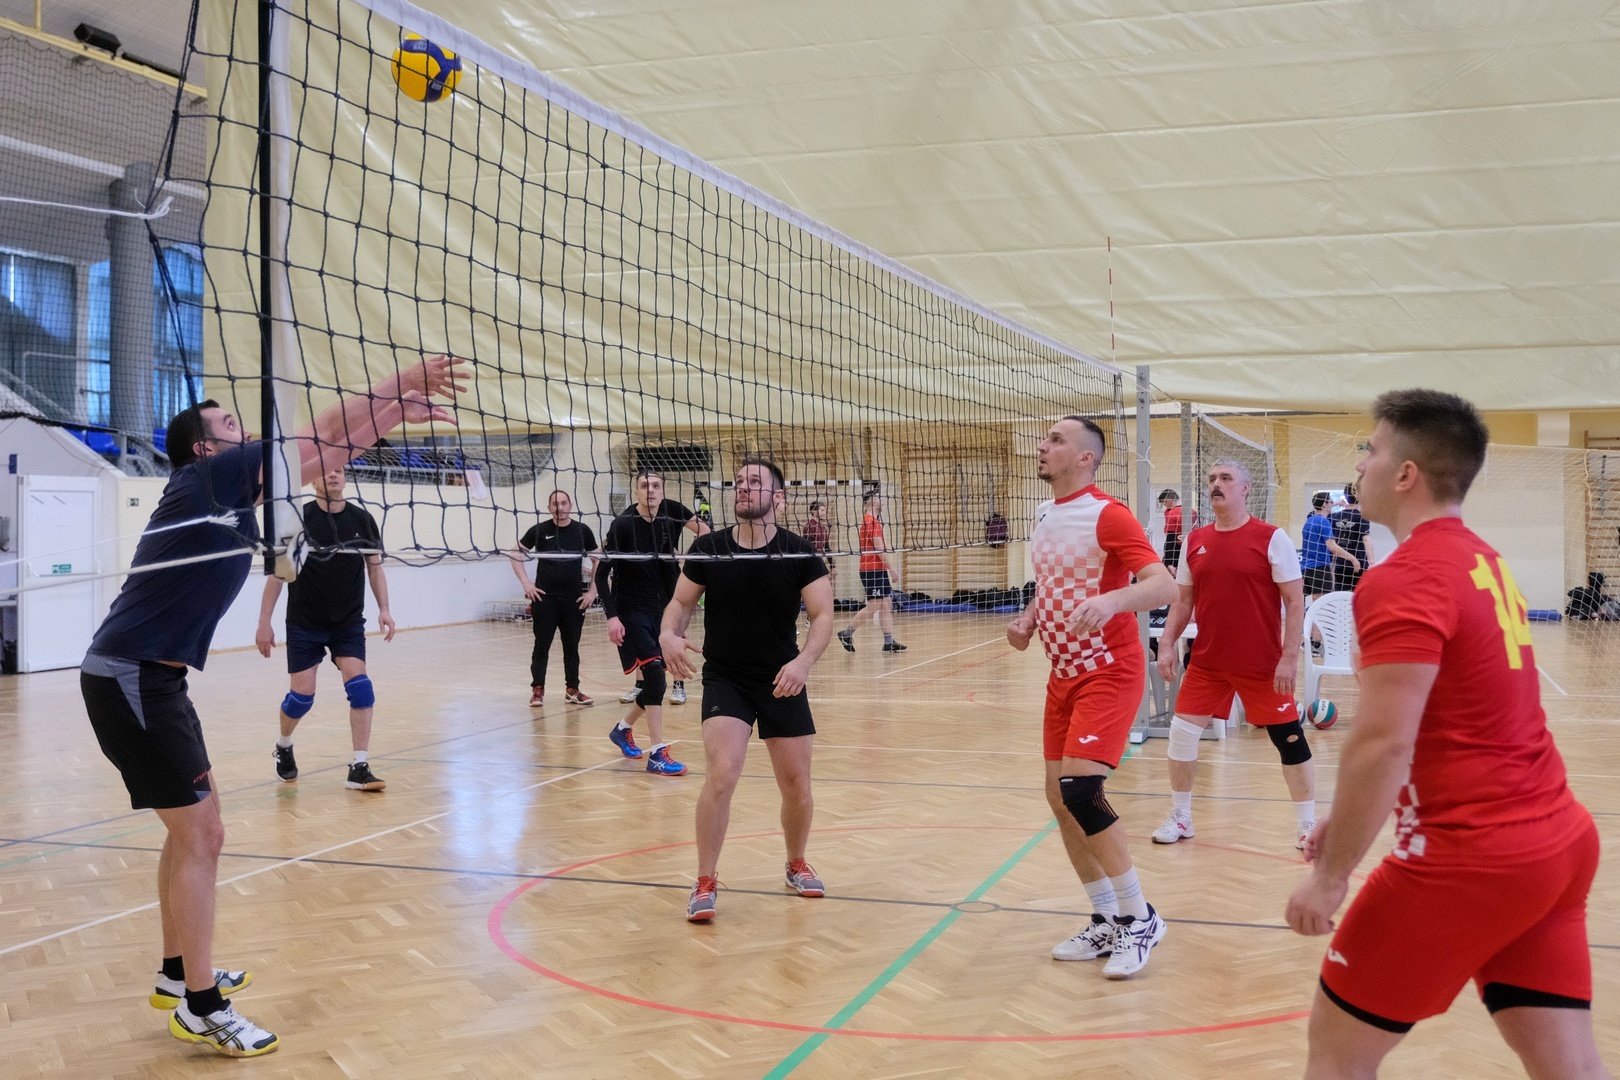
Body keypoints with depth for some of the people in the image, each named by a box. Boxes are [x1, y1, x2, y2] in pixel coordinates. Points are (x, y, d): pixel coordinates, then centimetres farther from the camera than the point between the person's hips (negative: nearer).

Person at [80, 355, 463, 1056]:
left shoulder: (230, 488, 14)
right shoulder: (208, 474, -11)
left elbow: (324, 451, 18)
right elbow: (326, 434, -14)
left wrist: (397, 412, 11)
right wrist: (404, 383, -8)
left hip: (148, 677, 10)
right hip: (130, 679, -10)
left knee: (193, 829, 18)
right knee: (201, 835, -7)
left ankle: (178, 974, 31)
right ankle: (200, 1007, 2)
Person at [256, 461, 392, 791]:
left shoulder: (362, 519, -4)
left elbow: (374, 567, 6)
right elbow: (277, 572, -5)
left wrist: (384, 609, -5)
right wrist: (264, 622, -7)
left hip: (349, 622, 2)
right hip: (304, 623, -1)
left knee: (360, 686, -13)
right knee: (301, 696, 0)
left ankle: (359, 769, -8)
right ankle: (283, 747, 32)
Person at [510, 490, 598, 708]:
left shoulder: (582, 530, 3)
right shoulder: (539, 530, -1)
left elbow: (597, 560, 11)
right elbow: (516, 555, 7)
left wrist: (592, 591, 4)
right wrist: (526, 583, -2)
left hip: (574, 599, 2)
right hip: (545, 598, -2)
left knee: (572, 647, 9)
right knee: (542, 646, 2)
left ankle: (572, 690, 18)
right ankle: (537, 690, 9)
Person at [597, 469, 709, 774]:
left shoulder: (669, 515, 0)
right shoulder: (623, 524, -13)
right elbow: (602, 574, -12)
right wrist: (611, 617, -20)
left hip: (660, 612, 6)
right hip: (630, 613, -6)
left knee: (656, 681, 11)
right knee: (654, 673, -19)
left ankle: (623, 729, 37)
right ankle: (658, 753, -16)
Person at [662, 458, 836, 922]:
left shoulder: (800, 553, -8)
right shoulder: (708, 549, -4)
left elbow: (823, 615, -9)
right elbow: (681, 602, 5)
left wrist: (804, 661, -26)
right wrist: (669, 633, -17)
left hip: (782, 682, 1)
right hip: (725, 679, -1)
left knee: (796, 786, 6)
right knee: (722, 774, -18)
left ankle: (796, 865, 35)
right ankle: (705, 883, -3)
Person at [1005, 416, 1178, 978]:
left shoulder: (1107, 515, -15)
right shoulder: (1044, 513, 10)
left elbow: (1163, 585, -24)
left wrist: (1110, 600, -43)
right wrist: (1028, 619, 7)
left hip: (1108, 672, -8)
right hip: (1063, 674, 9)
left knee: (1079, 790, -19)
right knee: (1061, 800, 7)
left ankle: (1140, 919, -3)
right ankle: (1106, 924, 21)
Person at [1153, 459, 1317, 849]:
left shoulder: (1271, 538, -9)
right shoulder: (1194, 541, 5)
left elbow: (1295, 602, -9)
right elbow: (1183, 601, 13)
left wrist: (1290, 657, -14)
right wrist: (1167, 645, 3)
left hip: (1263, 665, -4)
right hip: (1207, 662, 4)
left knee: (1289, 740, 2)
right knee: (1182, 733, 3)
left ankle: (1307, 824, 18)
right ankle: (1180, 817, 20)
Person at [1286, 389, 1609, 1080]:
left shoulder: (1401, 581, -17)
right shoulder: (1487, 563, 12)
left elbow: (1384, 744, -23)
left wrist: (1330, 875, -14)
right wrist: (1352, 816, 20)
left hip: (1469, 859, -8)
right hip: (1558, 841, 9)